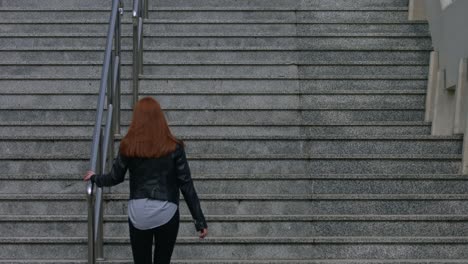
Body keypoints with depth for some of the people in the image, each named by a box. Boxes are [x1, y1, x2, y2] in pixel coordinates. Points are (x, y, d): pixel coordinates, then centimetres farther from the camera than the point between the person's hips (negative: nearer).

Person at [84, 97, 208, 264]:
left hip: (138, 213, 1)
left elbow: (115, 178, 9)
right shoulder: (174, 147, -4)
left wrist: (94, 178, 31)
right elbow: (186, 185, -4)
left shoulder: (128, 146, -2)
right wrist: (200, 220, 0)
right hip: (166, 212, -1)